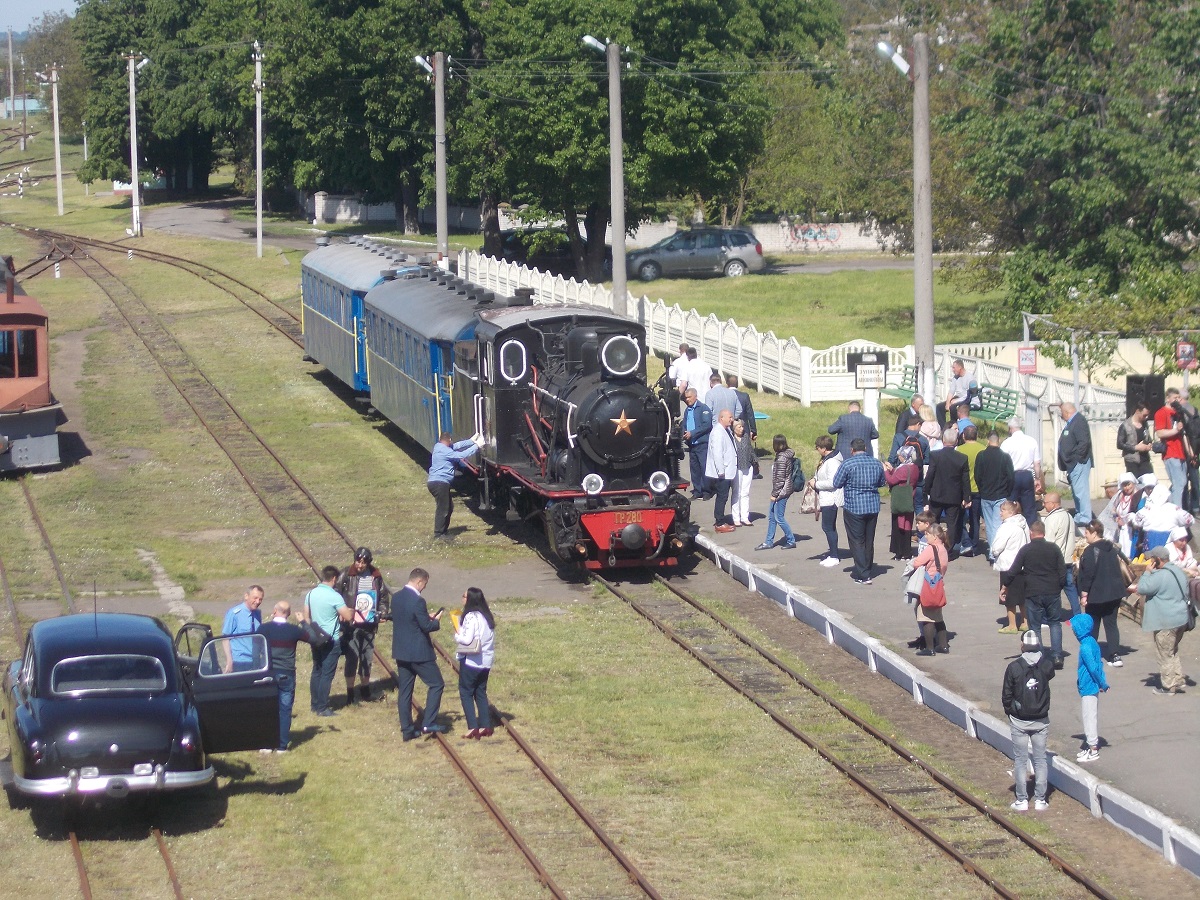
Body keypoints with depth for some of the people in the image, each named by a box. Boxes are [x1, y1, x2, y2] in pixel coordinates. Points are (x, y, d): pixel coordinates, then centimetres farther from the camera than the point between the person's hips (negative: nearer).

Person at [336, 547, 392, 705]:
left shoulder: (376, 577, 4)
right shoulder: (346, 575, -10)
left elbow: (384, 596, 17)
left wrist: (382, 612, 4)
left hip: (369, 625, 5)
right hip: (352, 625, -5)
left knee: (367, 658, 15)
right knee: (352, 658, -4)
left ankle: (366, 692, 28)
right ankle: (350, 694, 4)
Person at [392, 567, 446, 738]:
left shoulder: (396, 598, 5)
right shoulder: (417, 601, -20)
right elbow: (426, 627, -17)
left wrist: (427, 617, 15)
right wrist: (436, 621, 3)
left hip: (401, 652, 8)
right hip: (418, 652, -8)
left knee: (404, 690, 10)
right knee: (436, 684, 6)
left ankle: (407, 729, 13)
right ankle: (429, 723, 1)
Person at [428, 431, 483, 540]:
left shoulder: (439, 447, 14)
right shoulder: (444, 451, -16)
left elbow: (457, 446, 21)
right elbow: (462, 455, -18)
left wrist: (471, 441, 18)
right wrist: (477, 446, -12)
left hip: (437, 482, 11)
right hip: (439, 483, -11)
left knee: (449, 506, 19)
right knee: (442, 508, -6)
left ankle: (443, 530, 27)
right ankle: (439, 534, -3)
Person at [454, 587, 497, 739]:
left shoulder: (471, 617, -16)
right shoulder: (486, 616, 9)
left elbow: (467, 640, -22)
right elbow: (490, 639, 12)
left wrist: (457, 635, -4)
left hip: (471, 661, -8)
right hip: (486, 662, 8)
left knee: (466, 693, 1)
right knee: (481, 693, 15)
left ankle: (473, 728, -6)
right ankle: (485, 726, 12)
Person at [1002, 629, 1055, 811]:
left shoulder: (1014, 668, -13)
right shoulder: (1046, 666, -9)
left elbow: (1006, 696, -7)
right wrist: (1040, 653, 13)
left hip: (1019, 721, -2)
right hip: (1041, 721, 2)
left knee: (1020, 760, 7)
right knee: (1040, 760, 9)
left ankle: (1022, 800, 10)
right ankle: (1040, 800, 11)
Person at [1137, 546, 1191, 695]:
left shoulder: (1160, 576, -20)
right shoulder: (1179, 573, 11)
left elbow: (1141, 588, -18)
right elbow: (1185, 595, 20)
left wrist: (1147, 572, -8)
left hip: (1166, 623, -9)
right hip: (1181, 619, 9)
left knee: (1165, 654, 2)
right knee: (1173, 652, 23)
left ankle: (1168, 686, 7)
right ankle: (1178, 680, 23)